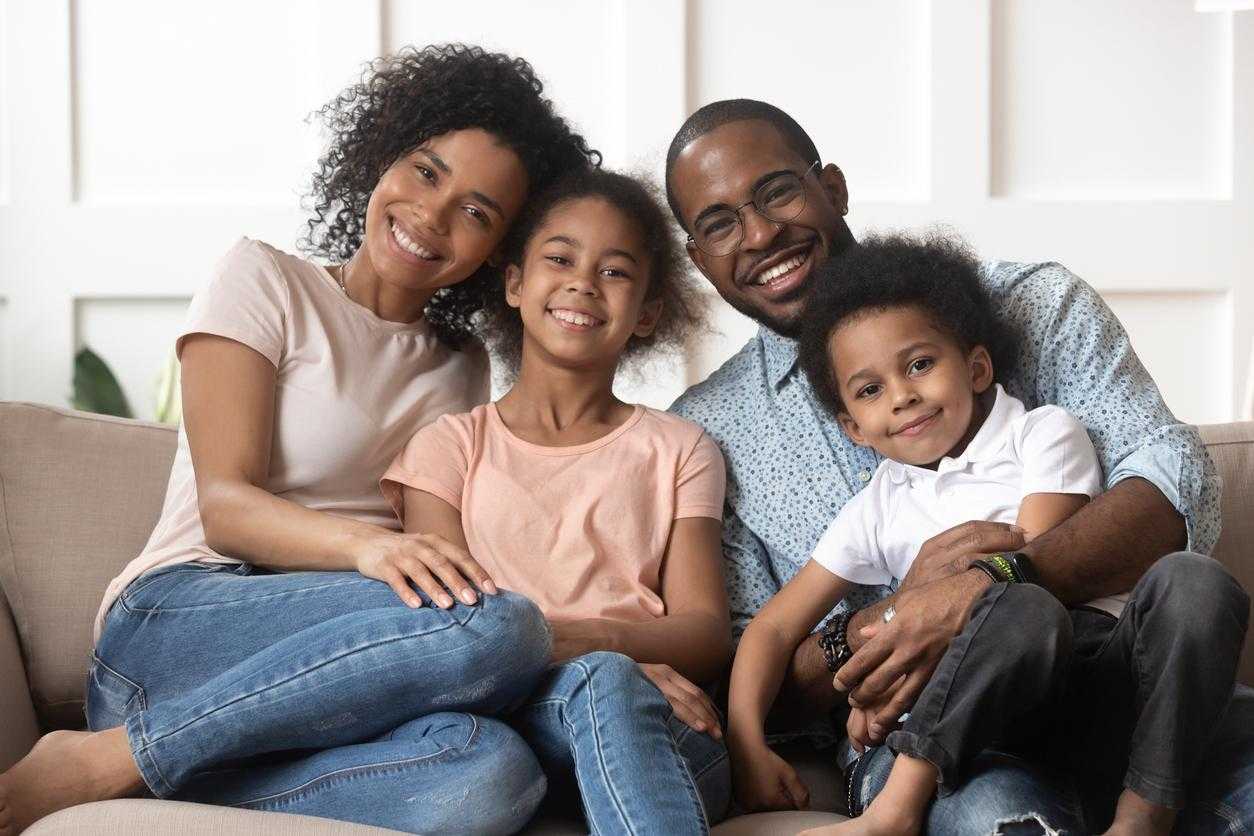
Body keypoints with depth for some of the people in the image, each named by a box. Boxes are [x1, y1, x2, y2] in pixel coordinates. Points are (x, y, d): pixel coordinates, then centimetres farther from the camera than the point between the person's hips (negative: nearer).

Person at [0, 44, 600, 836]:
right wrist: (363, 543, -27)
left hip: (330, 665, 4)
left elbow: (453, 551, 11)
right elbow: (224, 505, -6)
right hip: (176, 620, -3)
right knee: (497, 624, -33)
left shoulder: (463, 364, 22)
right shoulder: (266, 281, 7)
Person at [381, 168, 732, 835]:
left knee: (608, 682, -35)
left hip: (663, 730, 1)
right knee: (604, 683, -36)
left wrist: (587, 638, -16)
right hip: (508, 711, -1)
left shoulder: (677, 450, 20)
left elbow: (706, 635, 7)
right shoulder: (452, 445, 17)